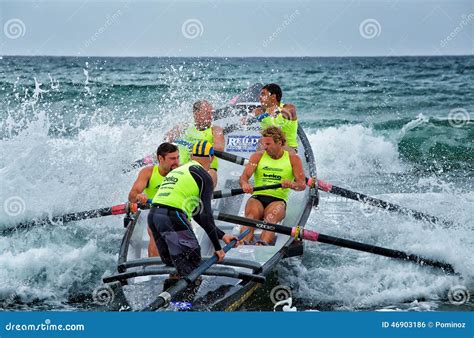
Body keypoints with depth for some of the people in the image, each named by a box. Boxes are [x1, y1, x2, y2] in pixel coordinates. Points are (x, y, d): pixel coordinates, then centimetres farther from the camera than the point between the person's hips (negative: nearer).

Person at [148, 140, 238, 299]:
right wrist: (217, 247, 4)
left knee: (176, 267, 18)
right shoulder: (203, 177, 3)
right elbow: (205, 215, -3)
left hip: (153, 215, 8)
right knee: (192, 270, -3)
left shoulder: (177, 171, 28)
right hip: (172, 218, -8)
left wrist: (222, 235, 31)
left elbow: (196, 214, 29)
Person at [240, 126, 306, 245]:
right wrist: (244, 184, -27)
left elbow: (302, 184, -1)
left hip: (278, 200, -1)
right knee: (251, 214, -33)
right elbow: (244, 176, -1)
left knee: (271, 218, -35)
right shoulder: (258, 156, 12)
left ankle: (262, 243, -61)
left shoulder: (293, 158, 9)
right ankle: (243, 242, -56)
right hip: (257, 197, 1)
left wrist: (292, 185, -25)